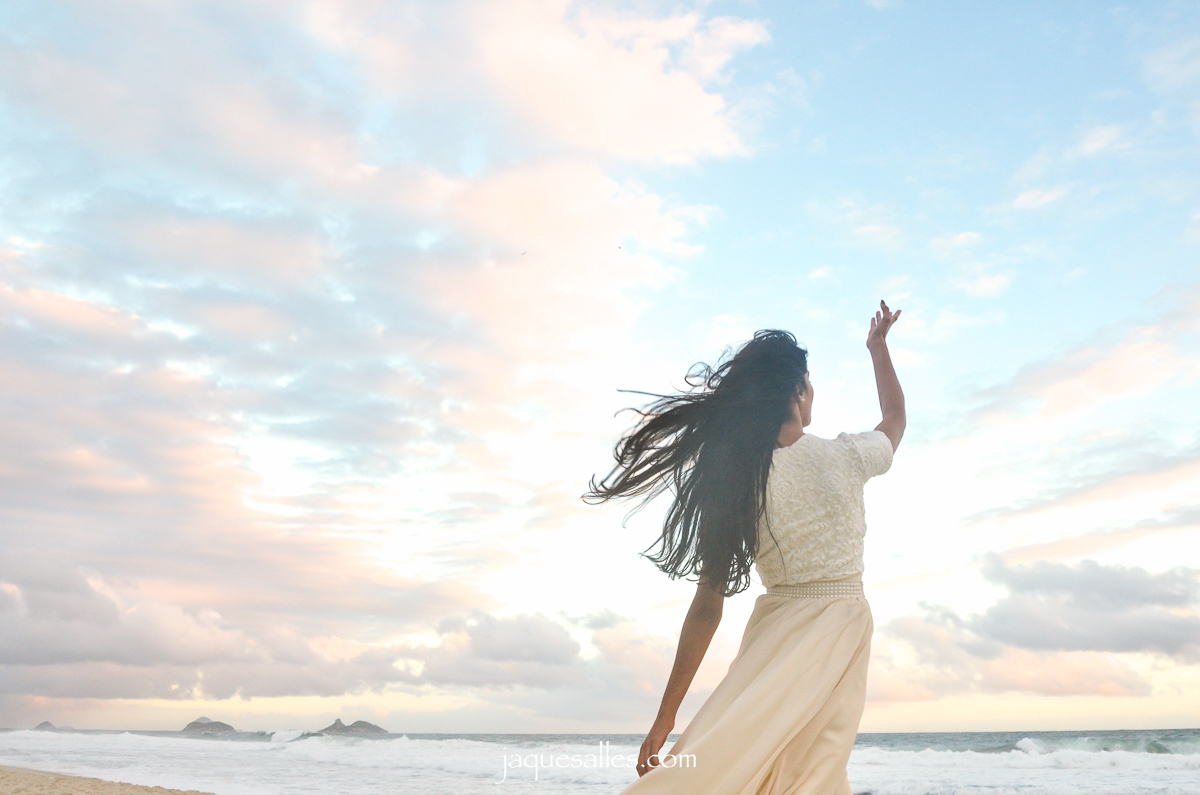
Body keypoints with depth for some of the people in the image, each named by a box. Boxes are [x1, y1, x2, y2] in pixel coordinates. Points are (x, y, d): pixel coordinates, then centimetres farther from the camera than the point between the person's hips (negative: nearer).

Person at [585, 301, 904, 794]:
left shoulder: (733, 483, -8)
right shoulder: (844, 456, -7)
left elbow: (706, 607, -8)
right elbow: (896, 417, 19)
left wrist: (666, 717, -1)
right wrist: (879, 347, 35)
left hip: (772, 633, 0)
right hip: (839, 629, 0)